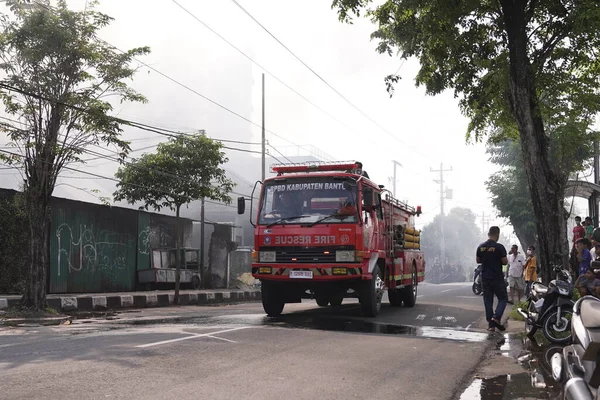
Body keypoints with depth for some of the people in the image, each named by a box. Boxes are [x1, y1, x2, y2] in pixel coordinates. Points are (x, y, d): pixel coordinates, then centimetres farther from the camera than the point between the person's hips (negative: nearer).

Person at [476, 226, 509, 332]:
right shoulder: (499, 247, -12)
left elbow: (478, 260, 11)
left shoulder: (481, 247, 3)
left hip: (485, 278, 5)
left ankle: (490, 324, 8)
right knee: (503, 298, 8)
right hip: (497, 278, -4)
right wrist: (505, 260, 10)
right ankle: (496, 318, -11)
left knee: (488, 301, 8)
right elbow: (505, 262, -10)